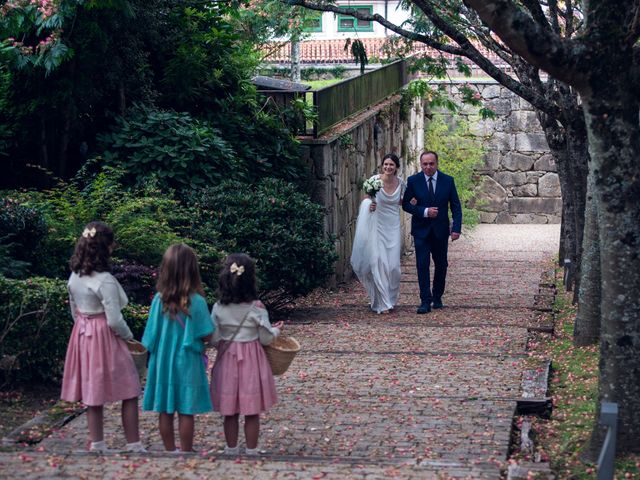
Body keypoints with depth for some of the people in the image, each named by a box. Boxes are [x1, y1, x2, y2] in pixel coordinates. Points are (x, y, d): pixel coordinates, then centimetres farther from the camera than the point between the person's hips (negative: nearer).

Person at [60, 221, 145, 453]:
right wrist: (129, 336, -3)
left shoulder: (74, 277, 3)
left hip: (83, 337, 8)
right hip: (106, 338, -8)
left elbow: (74, 312, 12)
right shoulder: (105, 281, -21)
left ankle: (97, 444, 19)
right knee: (129, 393, 3)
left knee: (93, 392, 13)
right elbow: (114, 320, -19)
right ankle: (133, 445, 6)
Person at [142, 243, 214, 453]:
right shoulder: (196, 301, -16)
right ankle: (186, 452, 13)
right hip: (187, 362, -3)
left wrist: (156, 355, 14)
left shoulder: (159, 300, -8)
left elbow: (151, 336, -2)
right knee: (186, 411, 6)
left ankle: (170, 450, 22)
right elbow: (206, 336, -12)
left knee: (165, 410, 12)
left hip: (163, 362, 3)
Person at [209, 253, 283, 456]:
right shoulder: (256, 308, -13)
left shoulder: (218, 308, -6)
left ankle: (231, 451, 19)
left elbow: (214, 338, -3)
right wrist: (276, 330, 14)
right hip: (251, 362, -2)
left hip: (227, 360, 3)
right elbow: (266, 338, -6)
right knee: (252, 413, 7)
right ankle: (251, 452, 13)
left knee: (230, 412, 11)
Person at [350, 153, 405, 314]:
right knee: (378, 263, -7)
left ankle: (390, 299, 22)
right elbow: (366, 199, 2)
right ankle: (382, 303, 0)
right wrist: (369, 205, -20)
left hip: (393, 228, 3)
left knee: (393, 265, 2)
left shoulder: (401, 183, 1)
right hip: (377, 227, -3)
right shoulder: (375, 180, -9)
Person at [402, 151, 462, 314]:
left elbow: (456, 206, 0)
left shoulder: (448, 181, -3)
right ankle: (425, 301, -6)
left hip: (440, 230, 2)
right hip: (421, 229, -2)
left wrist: (456, 228, -10)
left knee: (441, 265, 10)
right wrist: (425, 211, -19)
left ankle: (437, 297, 27)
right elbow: (406, 204, -4)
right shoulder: (413, 181, -5)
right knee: (422, 265, -8)